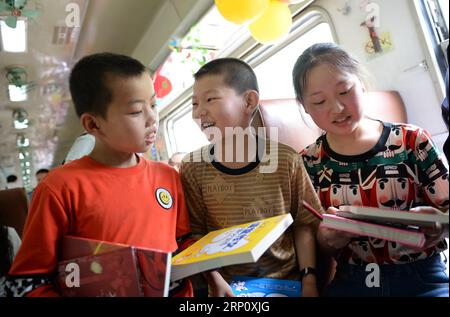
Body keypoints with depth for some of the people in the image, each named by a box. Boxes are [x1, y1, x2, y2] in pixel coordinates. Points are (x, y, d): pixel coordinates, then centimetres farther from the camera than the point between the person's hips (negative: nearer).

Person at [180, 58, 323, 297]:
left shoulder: (285, 160, -12)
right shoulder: (193, 168, -10)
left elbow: (303, 225, -4)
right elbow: (196, 234, -6)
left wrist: (308, 278, -8)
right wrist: (214, 280, -15)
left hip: (287, 280, 1)